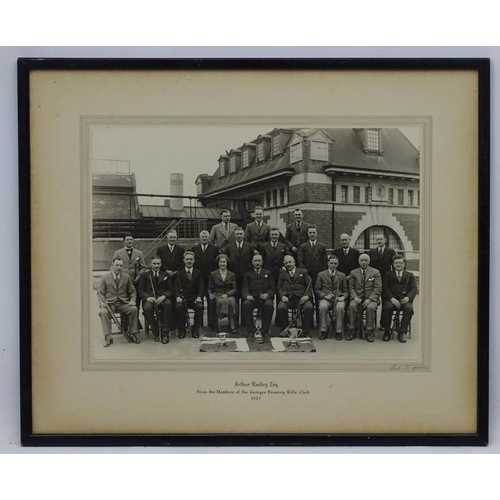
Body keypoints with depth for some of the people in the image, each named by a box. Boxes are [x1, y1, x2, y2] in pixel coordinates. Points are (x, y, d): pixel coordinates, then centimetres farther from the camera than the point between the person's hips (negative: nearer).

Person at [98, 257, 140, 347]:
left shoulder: (127, 277, 14)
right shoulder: (105, 277, 9)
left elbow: (132, 291, 16)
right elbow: (100, 293, 6)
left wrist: (132, 300, -5)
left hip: (123, 303, 1)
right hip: (109, 303, -1)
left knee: (134, 309, -29)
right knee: (103, 312, -34)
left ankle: (132, 334, -18)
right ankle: (107, 337, -29)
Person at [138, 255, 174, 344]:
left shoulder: (166, 275, 20)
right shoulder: (145, 275, 17)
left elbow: (170, 290, 10)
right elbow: (140, 290, 7)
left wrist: (163, 296, -13)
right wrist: (147, 297, -15)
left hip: (162, 298, 0)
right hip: (149, 298, 0)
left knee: (168, 304, -36)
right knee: (147, 308, -36)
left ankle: (165, 333, -31)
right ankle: (155, 332, -17)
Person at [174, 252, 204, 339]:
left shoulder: (198, 273, 15)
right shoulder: (179, 273, 13)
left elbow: (201, 287, 3)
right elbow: (176, 286, -1)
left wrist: (199, 297, -17)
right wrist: (178, 297, -21)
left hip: (195, 299, 0)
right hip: (183, 298, 0)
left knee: (200, 306, -32)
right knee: (179, 306, -33)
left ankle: (196, 329, -15)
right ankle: (181, 330, -15)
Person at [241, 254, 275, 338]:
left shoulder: (268, 273, 22)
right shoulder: (248, 274, 21)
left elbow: (273, 288, 12)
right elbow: (244, 288, 9)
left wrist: (267, 294, -11)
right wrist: (247, 295, -15)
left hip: (265, 298, 0)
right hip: (252, 298, 0)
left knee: (269, 305, -35)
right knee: (246, 304, -33)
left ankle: (265, 330, -24)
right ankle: (249, 330, -24)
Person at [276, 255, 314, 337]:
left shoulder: (303, 272, 20)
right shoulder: (282, 274, 24)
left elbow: (309, 286, 10)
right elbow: (279, 287, 13)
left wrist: (307, 296, -9)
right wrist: (282, 296, -9)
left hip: (301, 298, -1)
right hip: (287, 298, 1)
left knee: (309, 307, -32)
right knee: (280, 308, -32)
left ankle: (306, 332, -20)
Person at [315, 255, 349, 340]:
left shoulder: (342, 275, 16)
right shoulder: (321, 275, 12)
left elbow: (346, 291, 14)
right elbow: (317, 289, 8)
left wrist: (343, 297, -8)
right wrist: (324, 295, -11)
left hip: (338, 298, 1)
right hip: (325, 298, 0)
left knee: (340, 307, -34)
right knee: (323, 307, -35)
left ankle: (338, 331, -23)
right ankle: (323, 331, -23)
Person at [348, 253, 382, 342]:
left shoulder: (375, 272, 7)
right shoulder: (353, 273, 13)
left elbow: (378, 288, -1)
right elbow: (351, 287, 10)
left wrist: (369, 299, -14)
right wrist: (355, 297, -11)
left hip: (371, 298, -1)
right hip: (357, 297, 1)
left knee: (371, 307, -34)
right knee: (352, 306, -30)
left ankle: (369, 332, -23)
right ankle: (351, 331, -24)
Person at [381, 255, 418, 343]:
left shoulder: (410, 275, 21)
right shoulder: (388, 275, 18)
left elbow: (414, 289, 7)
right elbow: (385, 288, 3)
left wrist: (408, 297, -15)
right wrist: (392, 299, -16)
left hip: (405, 300, 1)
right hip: (391, 299, -1)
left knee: (409, 308, -33)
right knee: (387, 307, -34)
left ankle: (401, 332, -23)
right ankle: (387, 331, -16)